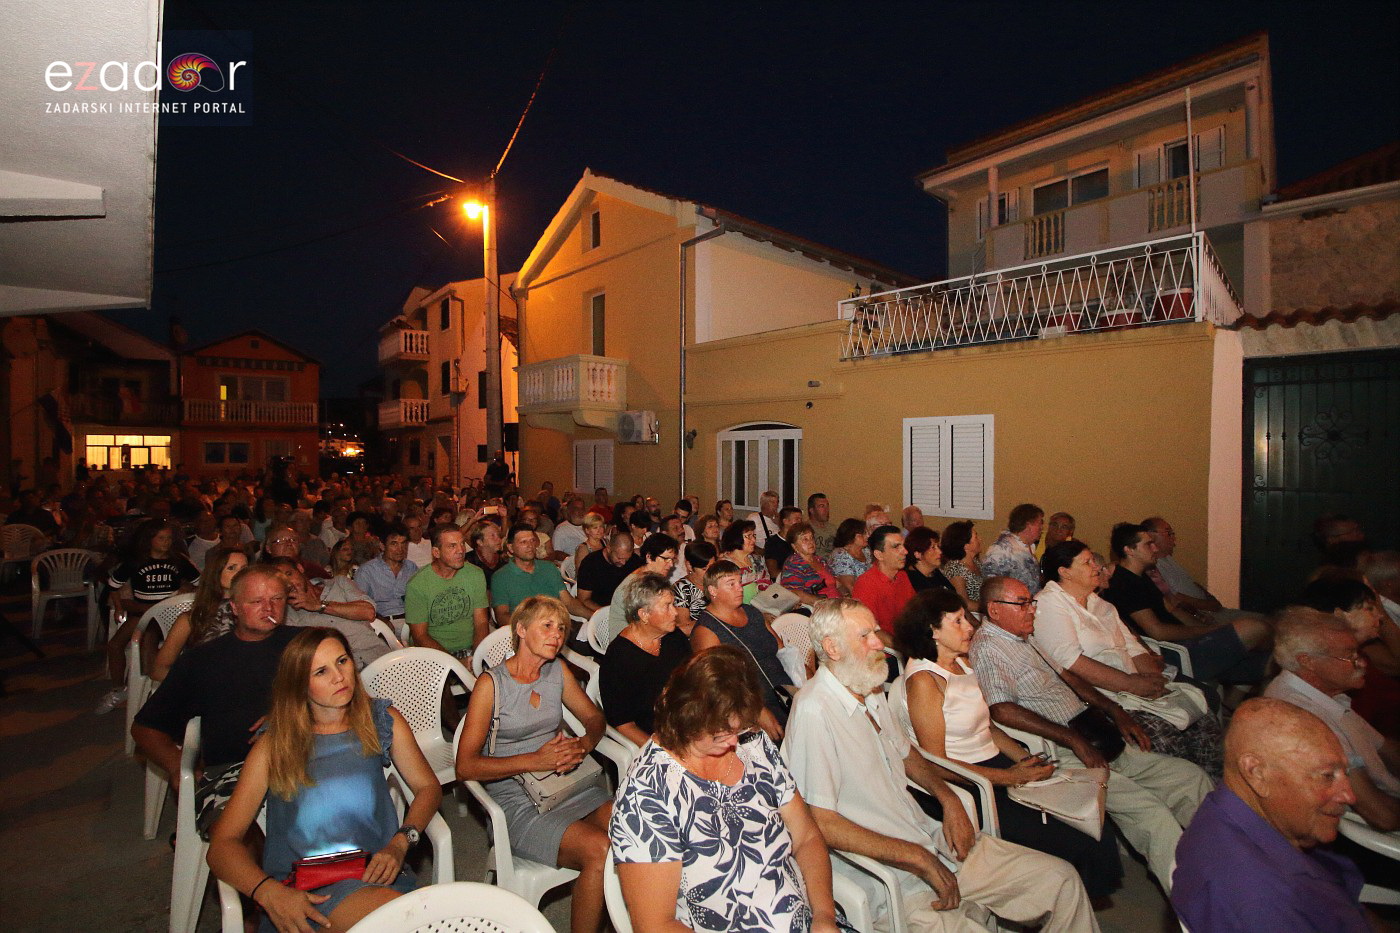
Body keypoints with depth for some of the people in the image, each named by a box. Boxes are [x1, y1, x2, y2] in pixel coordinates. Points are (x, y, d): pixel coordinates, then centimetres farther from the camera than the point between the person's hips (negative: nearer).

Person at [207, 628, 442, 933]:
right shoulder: (275, 745, 7)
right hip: (300, 892, -2)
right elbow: (222, 844, 2)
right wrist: (269, 893, -18)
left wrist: (399, 845, -6)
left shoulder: (382, 720, 11)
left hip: (375, 872, 3)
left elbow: (428, 787, 14)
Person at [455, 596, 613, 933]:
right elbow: (465, 766, -9)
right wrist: (535, 760, -19)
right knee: (600, 850, -27)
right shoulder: (491, 684, -5)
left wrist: (583, 745, -7)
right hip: (518, 801, -4)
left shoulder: (558, 672, 9)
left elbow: (594, 718, 17)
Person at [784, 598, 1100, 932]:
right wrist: (918, 858, -18)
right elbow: (819, 823, -24)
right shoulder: (815, 711, -22)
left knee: (1061, 879, 5)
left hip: (933, 841, 8)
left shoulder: (871, 691, 8)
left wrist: (949, 798, 4)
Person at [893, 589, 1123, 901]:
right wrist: (1010, 777, -15)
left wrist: (1027, 759, 0)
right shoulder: (923, 681, -17)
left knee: (1099, 828, -4)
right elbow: (937, 763, -16)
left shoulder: (963, 664, 10)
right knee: (1081, 846, -13)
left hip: (997, 765, 8)